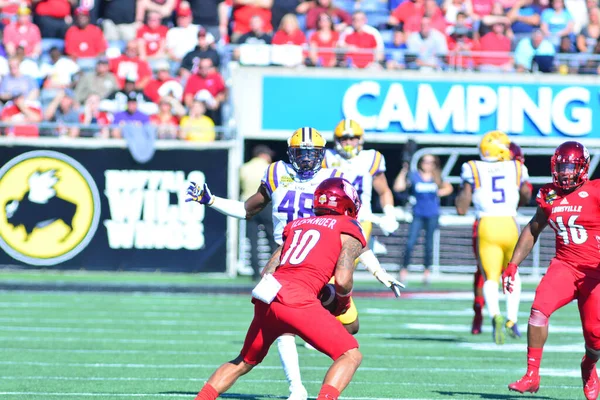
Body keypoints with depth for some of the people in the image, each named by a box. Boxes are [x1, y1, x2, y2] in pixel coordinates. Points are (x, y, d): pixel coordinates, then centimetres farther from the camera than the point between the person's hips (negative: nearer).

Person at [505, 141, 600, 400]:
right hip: (564, 265, 3)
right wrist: (513, 263, 16)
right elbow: (533, 230, 21)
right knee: (539, 309, -22)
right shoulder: (549, 195, 6)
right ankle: (532, 375, -15)